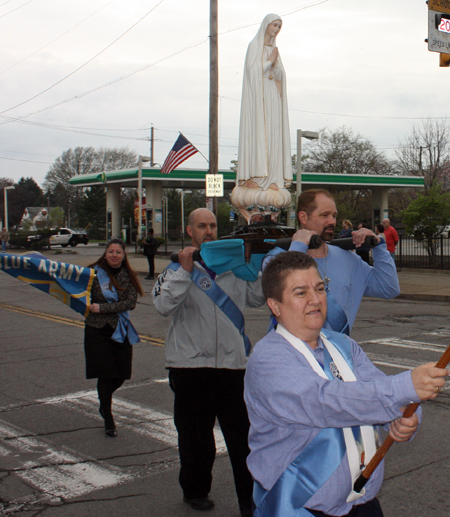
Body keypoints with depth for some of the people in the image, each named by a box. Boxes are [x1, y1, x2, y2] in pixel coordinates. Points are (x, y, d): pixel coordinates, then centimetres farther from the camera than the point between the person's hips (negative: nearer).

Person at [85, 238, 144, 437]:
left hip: (121, 331, 3)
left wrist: (102, 308, -14)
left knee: (121, 375, 6)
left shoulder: (128, 276, 2)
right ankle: (108, 418, 16)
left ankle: (104, 402, 38)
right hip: (98, 331, -3)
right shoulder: (94, 273, -5)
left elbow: (131, 303, -9)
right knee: (105, 375, -1)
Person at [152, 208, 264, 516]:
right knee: (195, 434, 12)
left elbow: (256, 298, 5)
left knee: (242, 433, 3)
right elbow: (164, 306, -13)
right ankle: (195, 491, 31)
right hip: (191, 363, -2)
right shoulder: (178, 268, 2)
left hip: (233, 363, 2)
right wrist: (184, 270, -20)